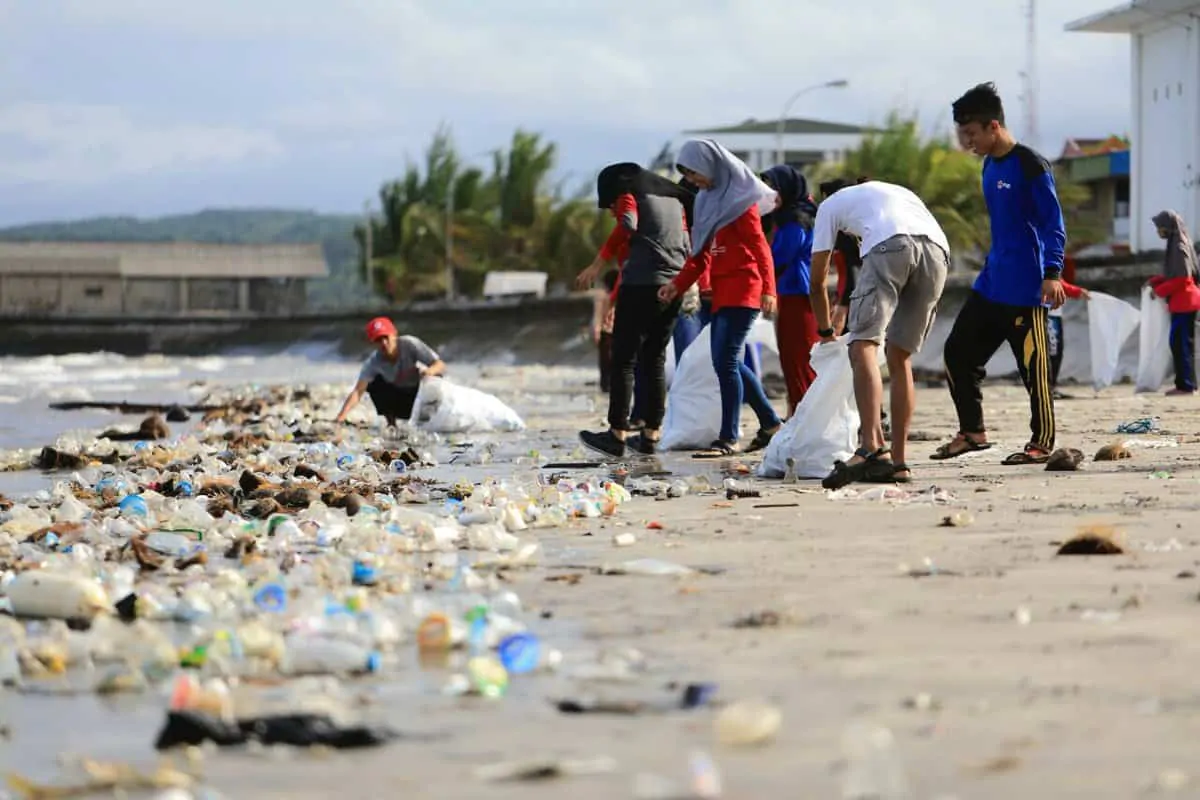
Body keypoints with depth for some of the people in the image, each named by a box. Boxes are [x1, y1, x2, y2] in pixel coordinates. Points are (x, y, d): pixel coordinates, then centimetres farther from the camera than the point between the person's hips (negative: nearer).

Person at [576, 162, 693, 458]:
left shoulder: (628, 194, 1)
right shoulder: (674, 198, 23)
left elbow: (627, 225, -19)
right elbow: (687, 246, 23)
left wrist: (597, 264, -19)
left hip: (641, 286, -7)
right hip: (674, 288, 7)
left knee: (624, 360, -3)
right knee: (655, 360, 13)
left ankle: (617, 435, -6)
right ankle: (651, 436, 11)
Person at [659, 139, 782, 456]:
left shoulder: (740, 199, -8)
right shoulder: (709, 200, 17)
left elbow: (760, 246, -14)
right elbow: (702, 253, 20)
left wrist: (767, 289, -22)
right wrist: (678, 284, 9)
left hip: (743, 290, -9)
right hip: (722, 291, 9)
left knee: (726, 361, -12)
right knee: (726, 362, 10)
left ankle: (728, 438, -10)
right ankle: (770, 423, 21)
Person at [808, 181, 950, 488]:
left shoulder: (831, 204, 31)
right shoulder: (900, 193, 44)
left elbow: (817, 281, 31)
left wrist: (825, 332, 45)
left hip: (890, 246, -5)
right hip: (938, 249, 5)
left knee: (863, 345, -11)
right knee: (900, 358, 15)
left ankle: (872, 447, -31)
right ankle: (898, 461, 12)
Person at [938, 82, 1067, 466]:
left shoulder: (1031, 166, -13)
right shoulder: (990, 166, 13)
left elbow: (1053, 223, -15)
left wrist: (1052, 272, -24)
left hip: (1025, 289, -9)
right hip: (991, 284, 9)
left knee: (1033, 366, -4)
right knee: (958, 351, 8)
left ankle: (1042, 444, 4)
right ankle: (972, 432, 17)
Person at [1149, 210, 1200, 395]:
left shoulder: (1179, 248, -15)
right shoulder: (1176, 245, 13)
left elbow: (1182, 279, -18)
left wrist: (1159, 290, -11)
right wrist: (1154, 281, 9)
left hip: (1184, 302, -9)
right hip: (1181, 303, 9)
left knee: (1181, 343, -8)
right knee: (1179, 343, 11)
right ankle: (1184, 384, 14)